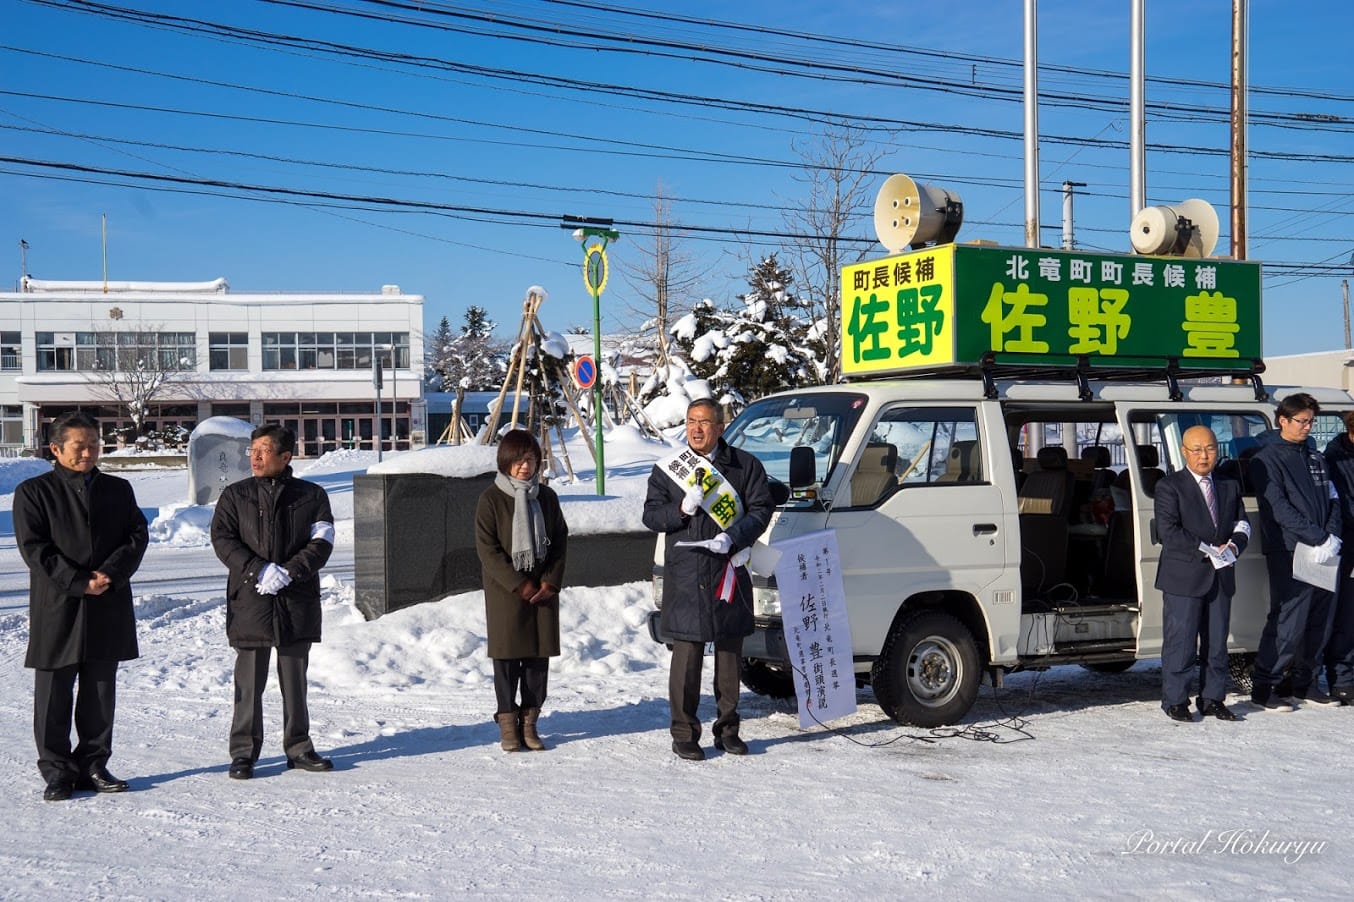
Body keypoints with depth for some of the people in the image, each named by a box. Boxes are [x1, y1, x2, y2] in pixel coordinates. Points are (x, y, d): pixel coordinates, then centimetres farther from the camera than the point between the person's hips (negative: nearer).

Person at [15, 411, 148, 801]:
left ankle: (94, 765, 20)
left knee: (101, 693, 9)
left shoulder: (119, 489, 12)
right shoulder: (33, 492, 1)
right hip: (57, 609, -3)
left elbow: (137, 536, 5)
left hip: (109, 607, 3)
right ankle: (57, 770, 12)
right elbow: (34, 548, -8)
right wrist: (80, 582, -16)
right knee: (54, 695, 2)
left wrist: (110, 574, -13)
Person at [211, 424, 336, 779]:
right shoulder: (235, 495, 7)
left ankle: (298, 747, 21)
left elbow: (322, 542, -2)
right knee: (249, 680, 2)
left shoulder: (311, 496, 5)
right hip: (249, 601, 0)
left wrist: (289, 572, -16)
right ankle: (243, 752, 11)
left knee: (295, 679, 10)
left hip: (297, 601, 1)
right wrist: (260, 570, -15)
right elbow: (222, 540, -2)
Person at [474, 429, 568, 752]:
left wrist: (551, 581, -4)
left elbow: (560, 542, 10)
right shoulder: (491, 499, -5)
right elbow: (487, 549, -8)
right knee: (508, 656, 0)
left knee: (539, 655, 4)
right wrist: (519, 585, -13)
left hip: (543, 589, 4)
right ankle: (507, 724, 11)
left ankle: (529, 721, 15)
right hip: (505, 591, -4)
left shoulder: (547, 497, 8)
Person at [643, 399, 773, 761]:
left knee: (729, 655, 10)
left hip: (729, 574, 1)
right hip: (685, 577, -1)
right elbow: (650, 515, 5)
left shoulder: (746, 466, 5)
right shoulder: (668, 469, 8)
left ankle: (727, 729, 23)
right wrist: (682, 508, -14)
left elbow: (761, 510, -1)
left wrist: (732, 537, -16)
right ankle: (684, 734, 6)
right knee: (687, 656, -3)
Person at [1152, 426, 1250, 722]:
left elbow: (1242, 522, 16)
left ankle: (1212, 699, 20)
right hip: (1183, 577, -5)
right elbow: (1168, 530, -13)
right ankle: (1175, 701, 7)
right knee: (1180, 642, -2)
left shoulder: (1229, 486, 14)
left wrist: (1234, 545, -6)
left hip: (1221, 575, 5)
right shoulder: (1170, 486, -5)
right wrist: (1206, 551, -18)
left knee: (1217, 642, 10)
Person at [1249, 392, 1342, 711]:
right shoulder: (1267, 460, -4)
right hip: (1289, 554, -7)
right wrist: (1319, 539, -16)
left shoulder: (1314, 457, 18)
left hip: (1322, 553, 7)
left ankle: (1301, 682, 22)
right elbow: (1279, 510, -12)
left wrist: (1332, 537, -2)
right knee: (1288, 623, -9)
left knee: (1319, 623, 10)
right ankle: (1264, 686, -1)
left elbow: (1332, 500, 16)